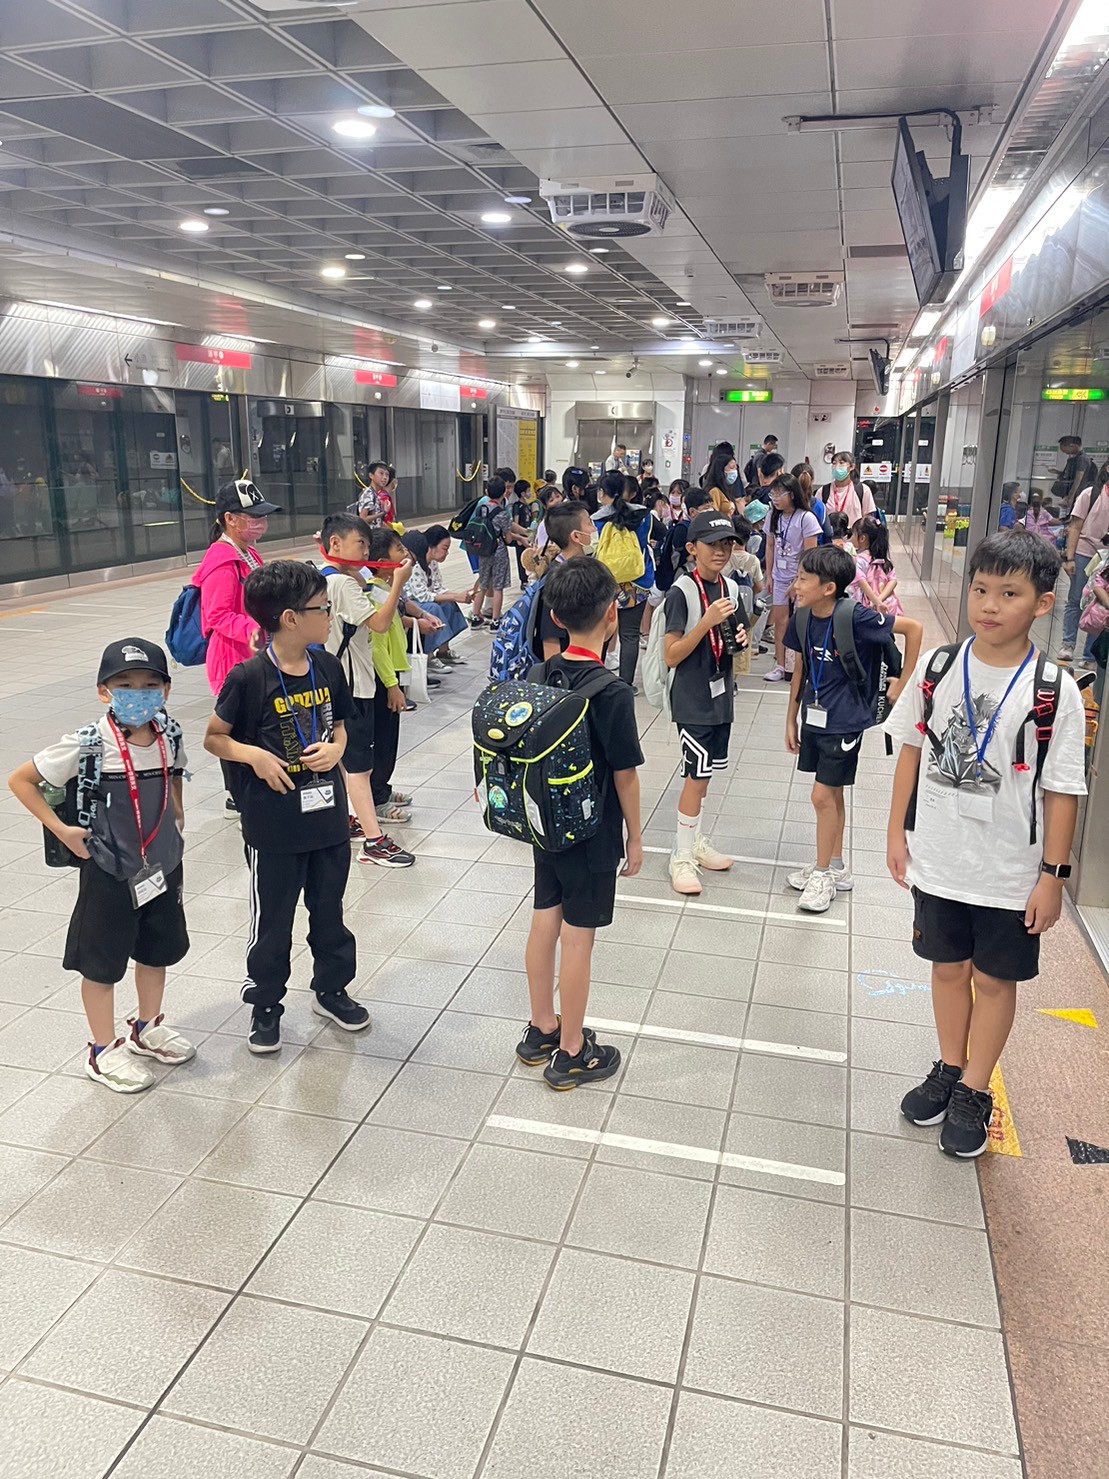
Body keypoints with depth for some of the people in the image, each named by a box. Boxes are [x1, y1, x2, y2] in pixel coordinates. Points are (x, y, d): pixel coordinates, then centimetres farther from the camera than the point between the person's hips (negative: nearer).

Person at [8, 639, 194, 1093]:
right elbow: (19, 780, -12)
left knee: (158, 951, 21)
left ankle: (147, 1029, 43)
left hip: (163, 866, 5)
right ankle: (104, 1052, 29)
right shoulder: (87, 746, -21)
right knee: (101, 963, 10)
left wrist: (176, 815, 4)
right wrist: (62, 830, -15)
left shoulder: (170, 737, -7)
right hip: (109, 873, -5)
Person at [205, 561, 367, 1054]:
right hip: (273, 823, -5)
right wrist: (254, 755, -23)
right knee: (271, 920, 11)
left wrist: (334, 749, -9)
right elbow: (214, 738, -5)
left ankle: (331, 989, 39)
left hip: (327, 814, 5)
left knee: (329, 910, 19)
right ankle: (265, 1005, 30)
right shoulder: (249, 677, -16)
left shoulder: (327, 667, -1)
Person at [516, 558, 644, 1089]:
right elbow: (625, 774, -16)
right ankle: (571, 1054, 19)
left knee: (544, 922, 17)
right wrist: (635, 835, -3)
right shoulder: (612, 692, -21)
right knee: (577, 936, 4)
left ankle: (542, 1030, 34)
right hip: (593, 832, -6)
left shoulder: (538, 676, -3)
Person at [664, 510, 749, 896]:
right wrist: (707, 622, -27)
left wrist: (741, 638, -5)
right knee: (697, 776, -3)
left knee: (704, 773, 16)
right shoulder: (681, 593, -16)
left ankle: (695, 841, 32)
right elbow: (672, 656, -18)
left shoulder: (730, 588, 5)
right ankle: (681, 857, 10)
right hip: (692, 700, -7)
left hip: (721, 695, 7)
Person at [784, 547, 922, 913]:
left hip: (844, 722, -6)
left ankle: (823, 875, 13)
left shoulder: (855, 618, -20)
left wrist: (903, 683, -10)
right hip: (814, 718, 6)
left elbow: (913, 628, -15)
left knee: (823, 796, -4)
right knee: (832, 794, 17)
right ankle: (835, 868, 30)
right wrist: (792, 719, 12)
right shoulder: (802, 620, -2)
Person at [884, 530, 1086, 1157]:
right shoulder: (937, 668, -6)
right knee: (948, 965, 19)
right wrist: (898, 831, 4)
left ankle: (974, 1092, 31)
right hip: (938, 858, 3)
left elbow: (1062, 792, -9)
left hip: (1011, 874, -2)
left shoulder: (1055, 692, -14)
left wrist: (1052, 875, -8)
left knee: (995, 978, 13)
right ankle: (949, 1068, 40)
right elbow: (912, 749, 4)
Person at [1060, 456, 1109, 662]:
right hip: (1085, 553, -2)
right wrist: (1070, 558, -7)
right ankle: (1068, 644, 10)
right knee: (1075, 600, 3)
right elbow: (1075, 527, 0)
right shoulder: (1091, 494, 2)